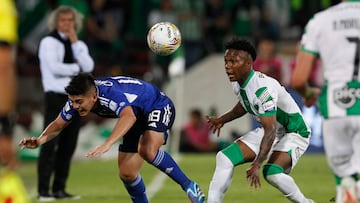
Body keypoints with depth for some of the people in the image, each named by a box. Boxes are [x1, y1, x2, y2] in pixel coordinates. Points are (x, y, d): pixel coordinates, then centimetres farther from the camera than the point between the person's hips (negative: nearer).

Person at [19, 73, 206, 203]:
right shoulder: (77, 100, -16)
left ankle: (188, 186, -20)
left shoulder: (111, 94, -40)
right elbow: (58, 124, -3)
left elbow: (129, 117, -60)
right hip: (137, 118, 8)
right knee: (126, 174, 2)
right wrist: (41, 140, -25)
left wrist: (107, 144, -72)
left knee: (148, 151, -36)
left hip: (159, 108, -8)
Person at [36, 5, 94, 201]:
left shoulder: (79, 45, 15)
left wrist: (75, 42, -5)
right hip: (56, 97, -6)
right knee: (50, 144, -10)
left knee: (68, 146, 6)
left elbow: (88, 67, -3)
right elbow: (55, 67, -15)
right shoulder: (49, 42, -2)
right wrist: (76, 68, -2)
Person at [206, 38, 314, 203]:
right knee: (224, 158, -5)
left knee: (272, 172, -32)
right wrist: (222, 120, 16)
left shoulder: (262, 88, -32)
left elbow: (270, 131, -36)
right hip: (269, 130, 9)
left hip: (294, 133, -9)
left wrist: (256, 165, -42)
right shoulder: (237, 83, -4)